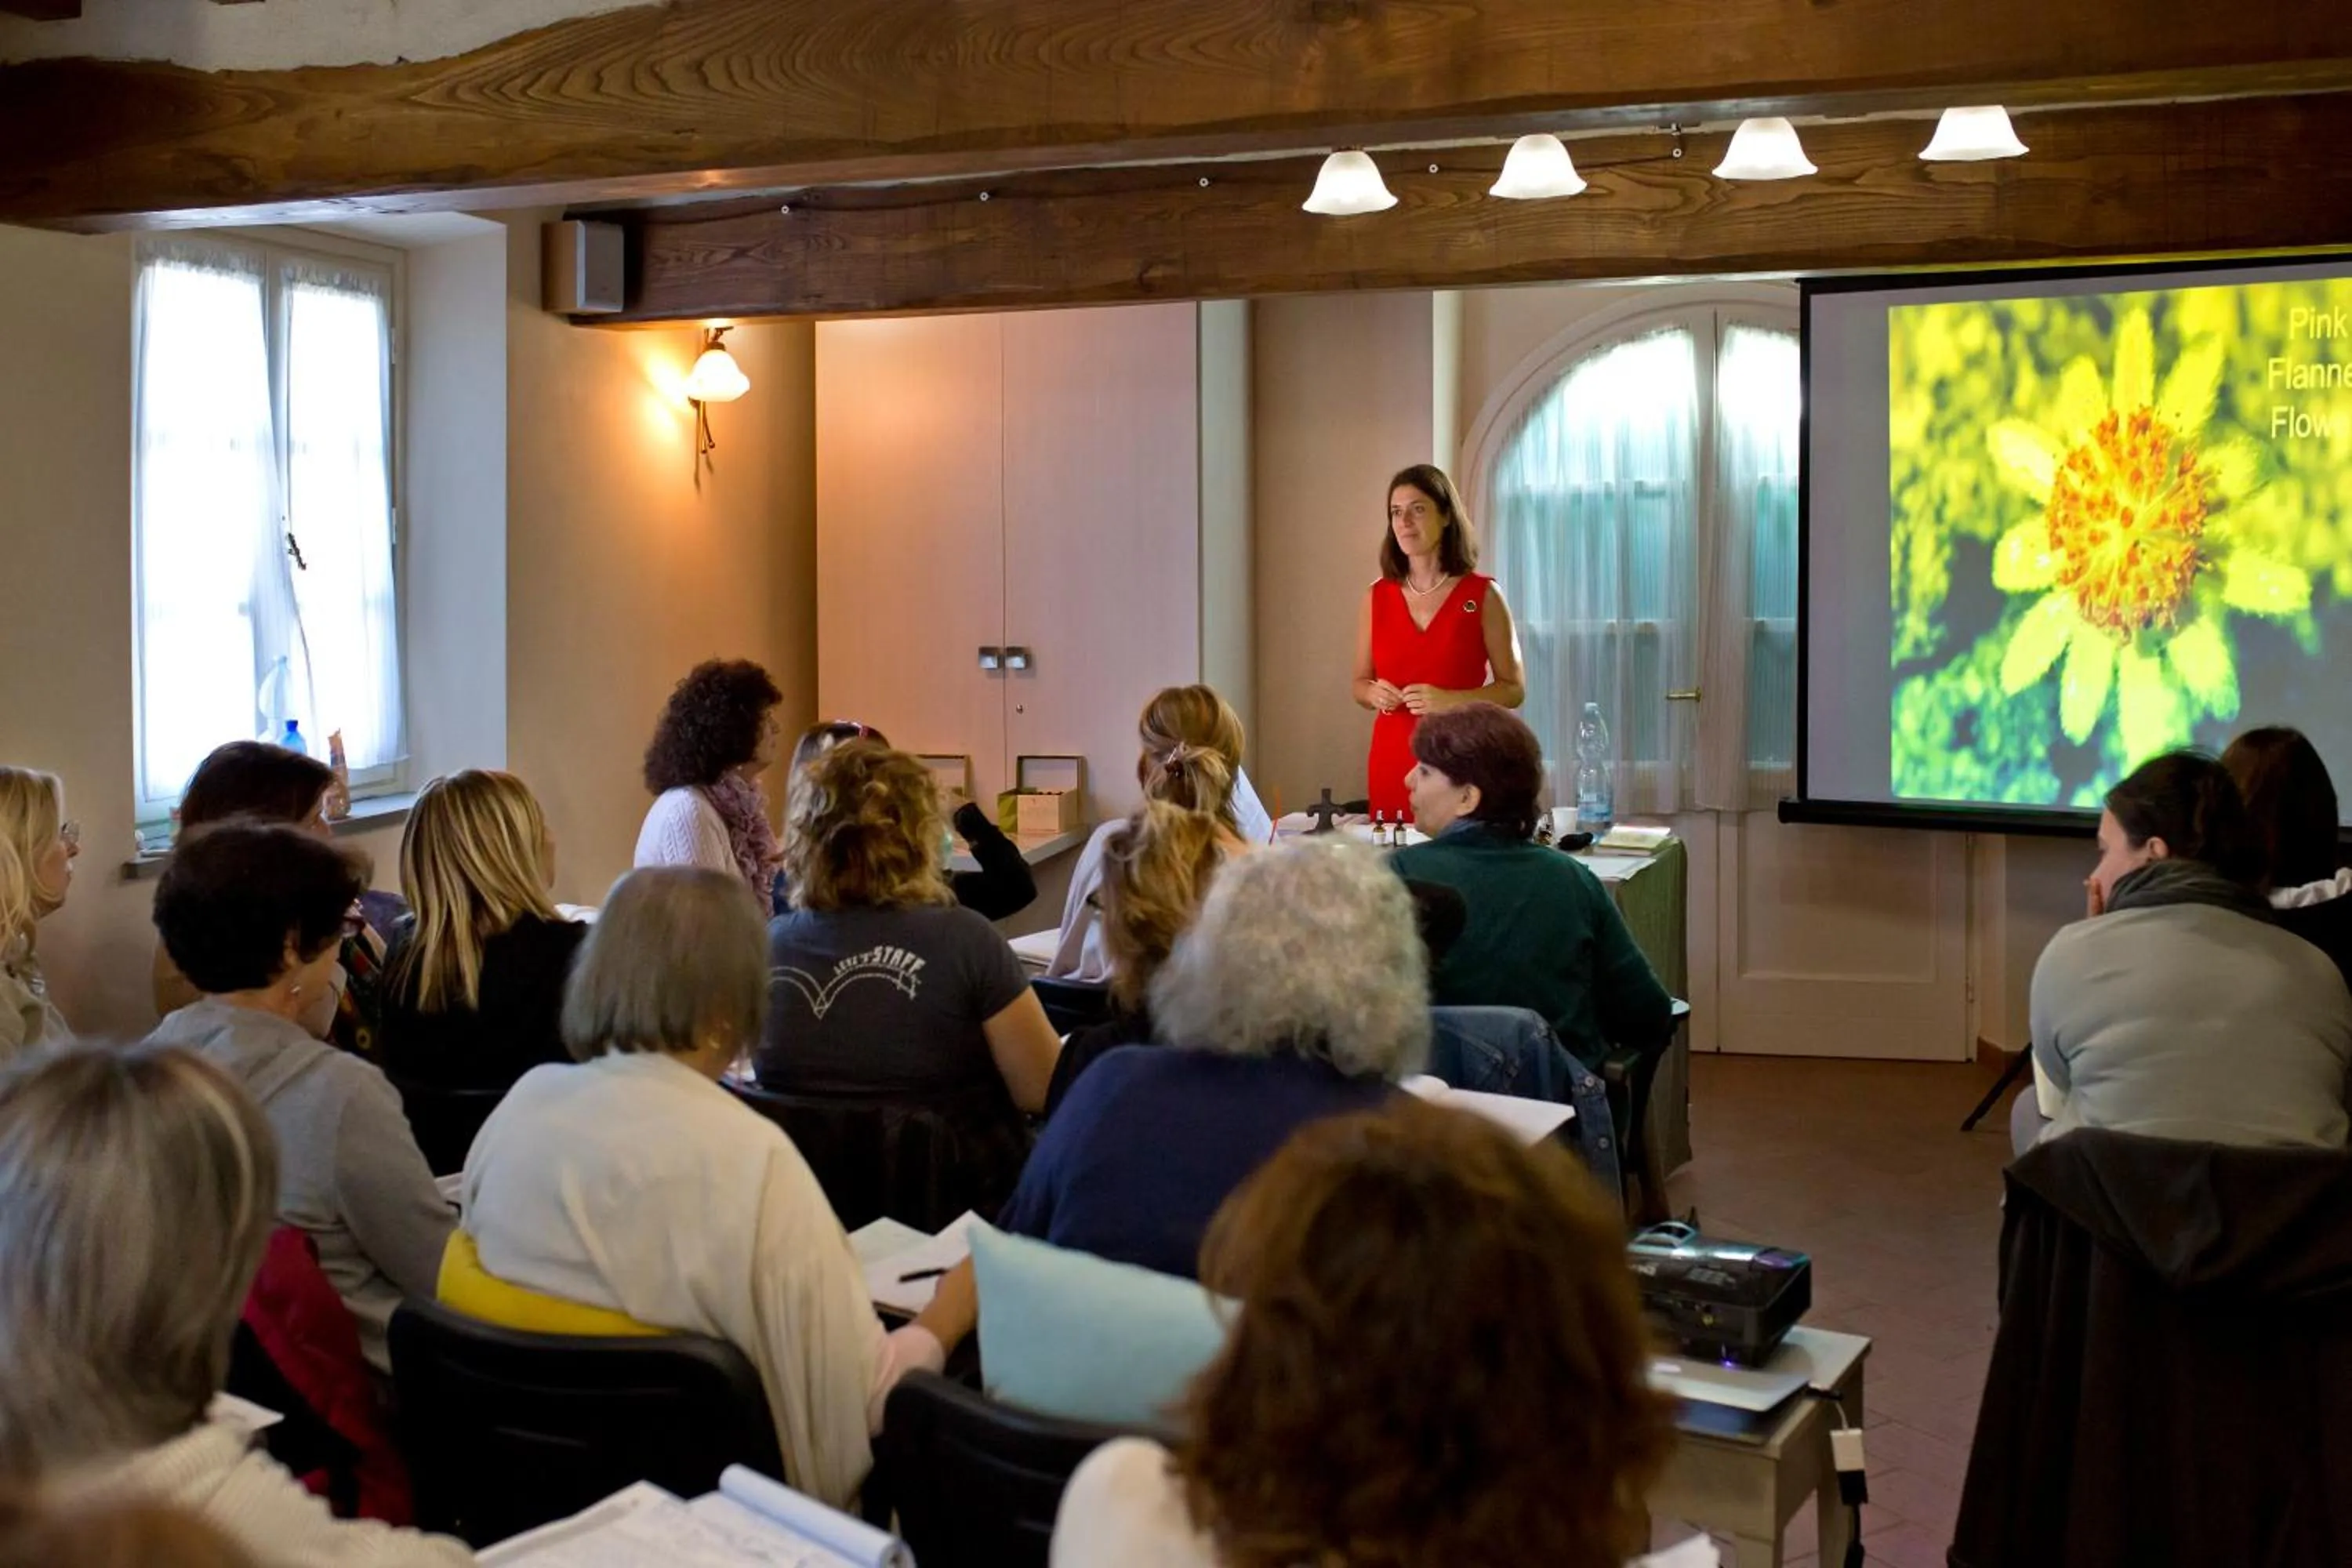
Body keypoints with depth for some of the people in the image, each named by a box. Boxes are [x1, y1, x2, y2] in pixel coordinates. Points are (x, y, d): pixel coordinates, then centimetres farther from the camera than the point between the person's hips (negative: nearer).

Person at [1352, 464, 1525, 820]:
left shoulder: (1483, 595, -1)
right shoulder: (1378, 597, 8)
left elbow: (1513, 689, -1)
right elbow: (1360, 684, 16)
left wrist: (1449, 699, -15)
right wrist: (1375, 693, -6)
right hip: (1392, 759, 2)